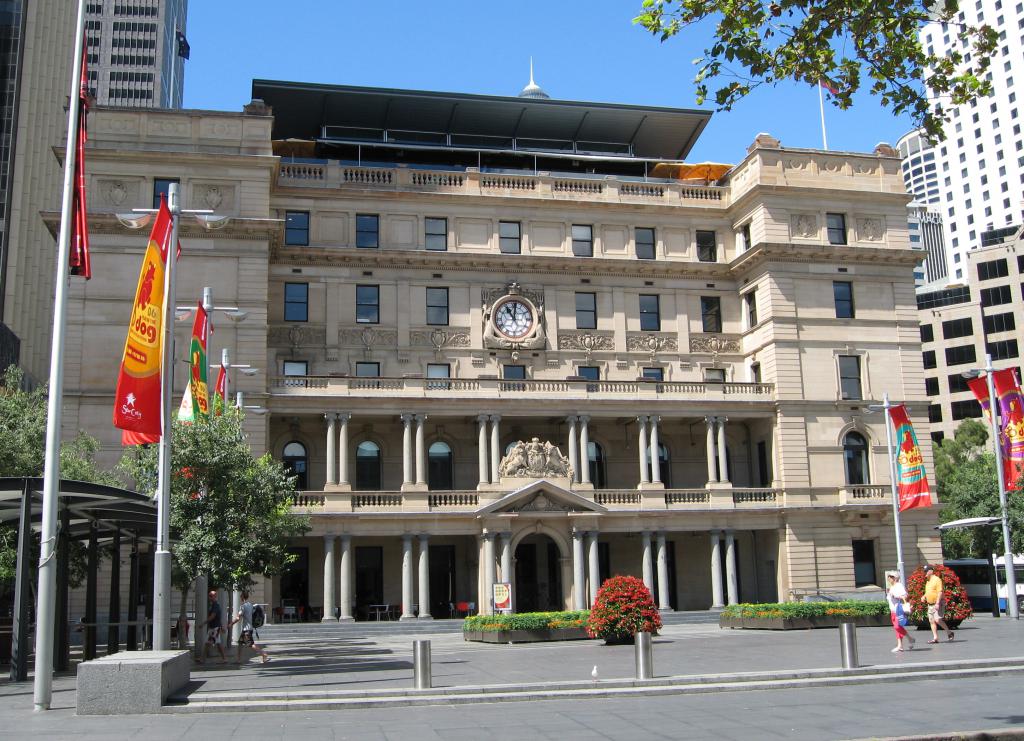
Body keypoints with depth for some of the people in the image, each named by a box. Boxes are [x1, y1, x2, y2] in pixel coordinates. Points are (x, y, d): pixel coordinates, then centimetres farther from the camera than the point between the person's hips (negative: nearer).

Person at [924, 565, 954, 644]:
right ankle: (935, 638, 6)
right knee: (931, 621, 4)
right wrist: (924, 596, 7)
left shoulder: (937, 580, -11)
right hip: (930, 604, 9)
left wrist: (937, 603, -24)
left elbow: (940, 592, -18)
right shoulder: (928, 581, 16)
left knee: (937, 620, -17)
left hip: (938, 604, -9)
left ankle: (949, 633, 1)